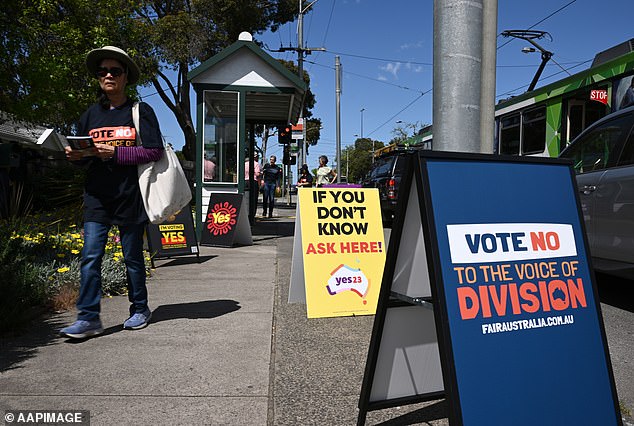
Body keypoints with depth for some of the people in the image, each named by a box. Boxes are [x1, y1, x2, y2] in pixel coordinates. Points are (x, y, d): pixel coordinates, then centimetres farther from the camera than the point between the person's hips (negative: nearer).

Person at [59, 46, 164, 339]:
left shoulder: (140, 111, 0)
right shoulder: (91, 115, 14)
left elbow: (154, 151, -10)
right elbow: (83, 158, 19)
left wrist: (114, 153, -18)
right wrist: (75, 156, -5)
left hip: (130, 197, -3)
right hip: (97, 197, 4)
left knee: (133, 257, 7)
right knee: (90, 256, -4)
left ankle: (140, 310, 23)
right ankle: (89, 318, 2)